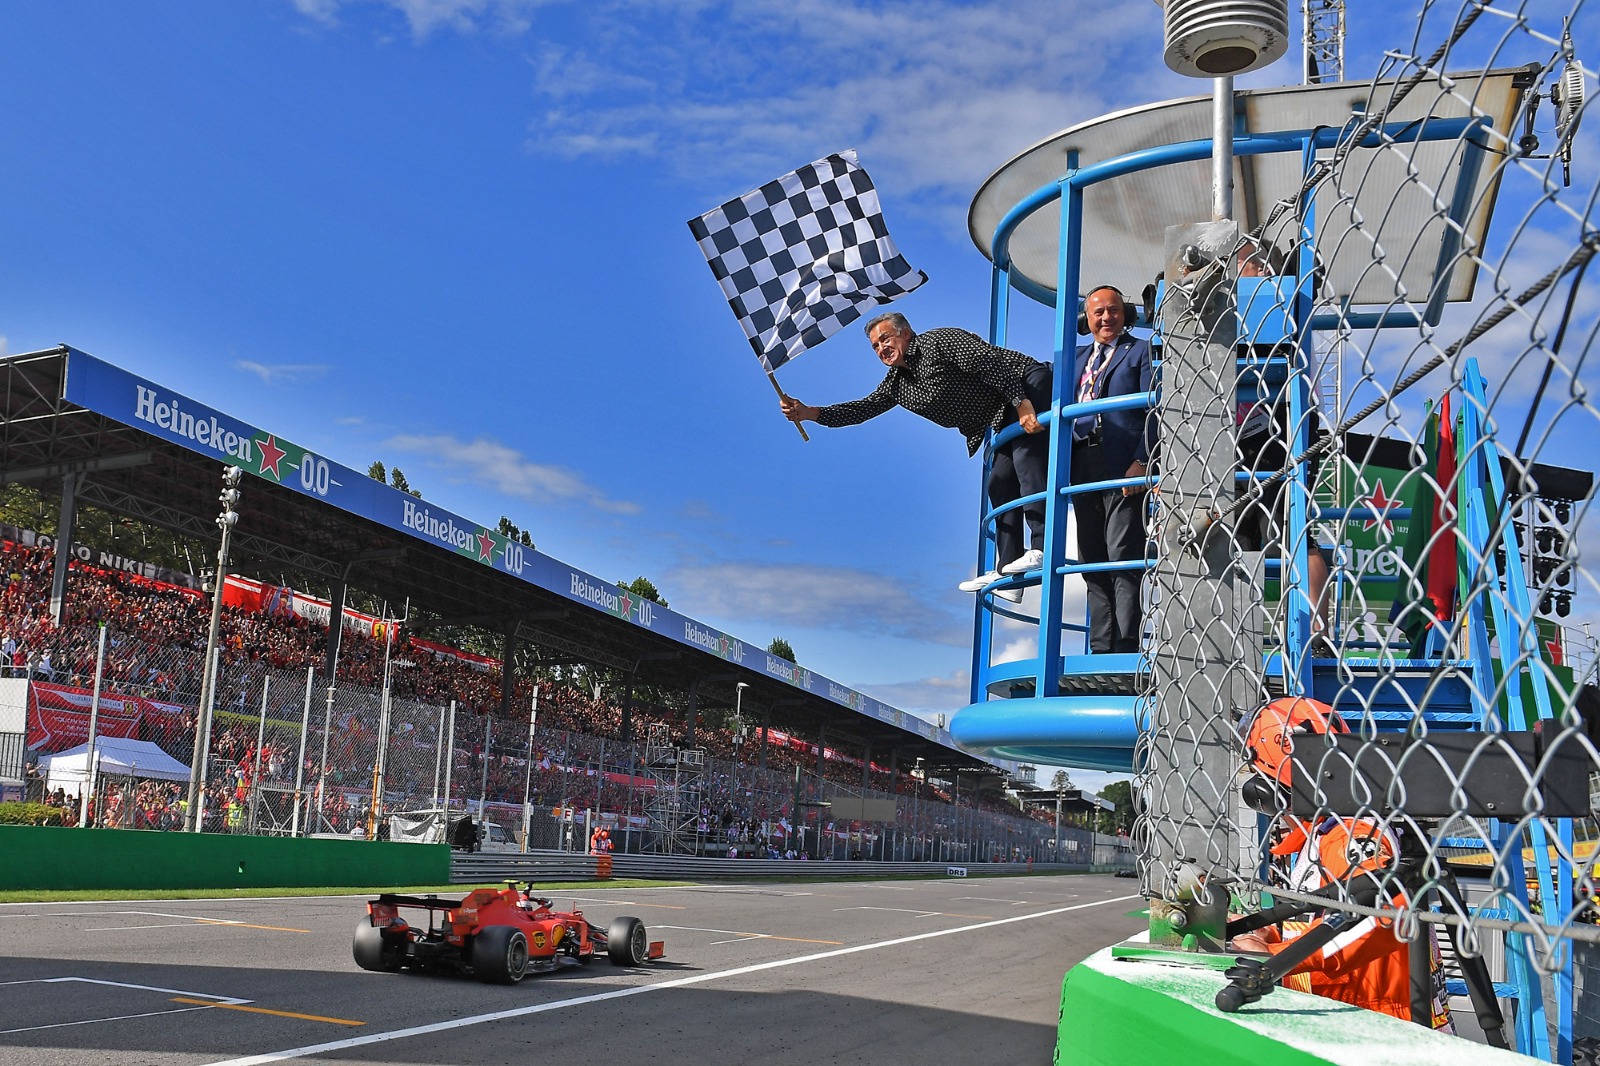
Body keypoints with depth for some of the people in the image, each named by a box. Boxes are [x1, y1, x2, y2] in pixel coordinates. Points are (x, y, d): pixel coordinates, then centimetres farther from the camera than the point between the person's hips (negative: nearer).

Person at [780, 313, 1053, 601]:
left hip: (1026, 385, -9)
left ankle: (1042, 546, -37)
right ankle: (1007, 573, 2)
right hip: (1006, 422, 9)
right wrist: (809, 413, -1)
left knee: (1025, 452, -30)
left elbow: (992, 362, -22)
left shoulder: (939, 342, -15)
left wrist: (1022, 404, -30)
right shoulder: (897, 383, 10)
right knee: (1000, 485, 3)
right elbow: (864, 409, 9)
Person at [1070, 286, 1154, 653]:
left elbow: (1154, 411, -2)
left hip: (1124, 467, -6)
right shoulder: (1076, 357, 25)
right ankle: (1101, 648, 8)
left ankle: (1126, 646, -11)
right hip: (1082, 467, 6)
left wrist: (1142, 461, -13)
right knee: (1092, 562, 5)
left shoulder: (1141, 351, 7)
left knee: (1123, 557, -11)